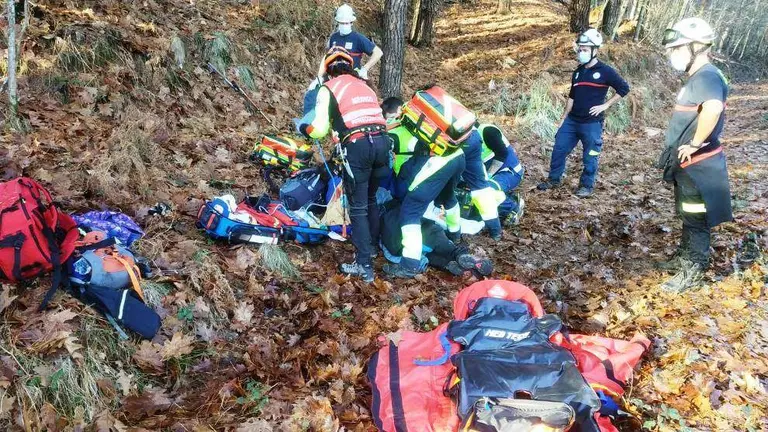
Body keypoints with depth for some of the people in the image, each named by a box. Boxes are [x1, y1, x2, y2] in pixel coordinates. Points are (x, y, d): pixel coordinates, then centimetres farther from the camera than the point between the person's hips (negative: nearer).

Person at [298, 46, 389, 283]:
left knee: (358, 208, 2)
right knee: (371, 199, 25)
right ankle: (371, 245, 39)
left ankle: (364, 265, 3)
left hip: (357, 146, -5)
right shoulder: (365, 85, 25)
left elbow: (318, 130, 2)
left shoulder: (328, 88, 8)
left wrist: (304, 127, 23)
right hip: (382, 141, 6)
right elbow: (376, 115, 19)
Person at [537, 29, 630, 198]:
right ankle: (553, 179, 20)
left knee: (590, 157, 3)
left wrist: (605, 105, -9)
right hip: (572, 121, 6)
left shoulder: (605, 71, -8)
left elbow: (624, 88, -3)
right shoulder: (578, 72, 10)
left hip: (592, 123, -5)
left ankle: (586, 185, 17)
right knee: (559, 149, 6)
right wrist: (563, 119, 13)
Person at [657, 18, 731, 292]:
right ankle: (685, 257, 37)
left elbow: (713, 108, -40)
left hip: (698, 165, -10)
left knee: (696, 220, 0)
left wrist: (695, 143, -30)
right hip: (688, 164, 10)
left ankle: (693, 272, 10)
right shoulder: (697, 78, 13)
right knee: (688, 215, 22)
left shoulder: (706, 76, -20)